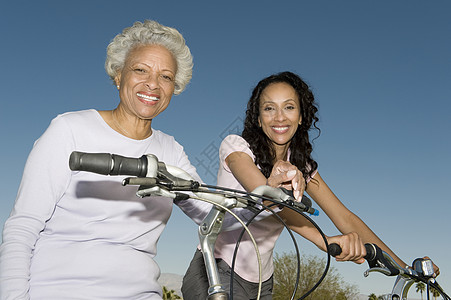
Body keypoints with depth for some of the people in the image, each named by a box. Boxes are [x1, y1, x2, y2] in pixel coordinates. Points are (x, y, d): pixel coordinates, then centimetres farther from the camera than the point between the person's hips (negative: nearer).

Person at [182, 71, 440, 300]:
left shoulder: (301, 167, 4)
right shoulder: (235, 146, -11)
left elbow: (345, 218, -2)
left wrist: (406, 268, -9)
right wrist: (325, 241, -42)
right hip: (216, 273, -4)